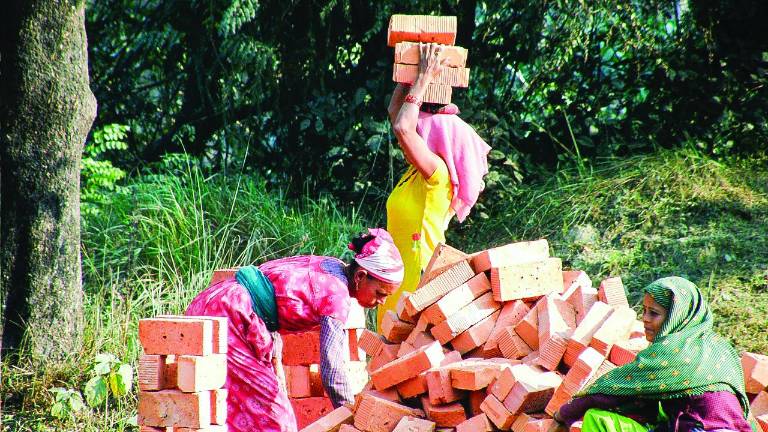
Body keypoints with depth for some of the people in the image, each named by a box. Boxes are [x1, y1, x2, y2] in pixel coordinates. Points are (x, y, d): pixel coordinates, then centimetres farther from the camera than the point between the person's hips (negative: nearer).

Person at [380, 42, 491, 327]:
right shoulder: (417, 172, 11)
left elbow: (402, 127, -24)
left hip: (418, 273, -9)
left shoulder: (437, 173, -14)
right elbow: (395, 113, 18)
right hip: (399, 271, 9)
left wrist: (424, 78, -16)